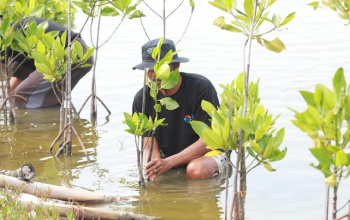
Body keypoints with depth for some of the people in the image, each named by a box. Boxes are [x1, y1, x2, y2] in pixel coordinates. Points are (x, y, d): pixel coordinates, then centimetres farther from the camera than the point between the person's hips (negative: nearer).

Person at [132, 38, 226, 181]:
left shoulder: (201, 87, -20)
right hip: (166, 155, 4)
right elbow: (150, 146, -8)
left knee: (198, 170, -35)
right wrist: (151, 171, -34)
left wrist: (169, 162, -30)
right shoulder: (142, 98, -9)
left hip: (206, 153, -4)